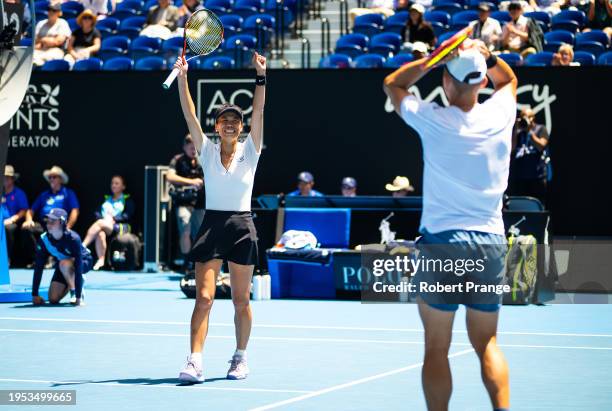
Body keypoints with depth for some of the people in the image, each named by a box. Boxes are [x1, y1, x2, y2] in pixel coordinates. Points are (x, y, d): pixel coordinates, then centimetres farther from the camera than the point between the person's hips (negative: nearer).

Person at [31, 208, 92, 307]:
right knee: (53, 299, -9)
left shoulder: (73, 239, -35)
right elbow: (38, 268, -18)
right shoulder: (43, 240, -23)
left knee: (64, 263, -38)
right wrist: (35, 295, -20)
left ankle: (77, 293, -15)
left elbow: (78, 267, -37)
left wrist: (78, 297, -40)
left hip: (84, 262, -5)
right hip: (63, 268, 5)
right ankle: (71, 284, 21)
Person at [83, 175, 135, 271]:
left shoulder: (127, 200, 15)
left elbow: (128, 216, -1)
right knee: (100, 234, -37)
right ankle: (100, 260, -44)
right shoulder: (106, 198, 28)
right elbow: (97, 213, 15)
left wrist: (113, 218, -11)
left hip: (120, 227, -3)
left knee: (100, 223, -36)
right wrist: (103, 218, -6)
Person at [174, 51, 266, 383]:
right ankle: (194, 362, -16)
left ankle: (240, 358, 21)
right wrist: (182, 78, -15)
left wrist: (260, 76, -17)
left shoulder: (249, 150, 4)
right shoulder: (207, 151, 5)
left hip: (242, 227, 0)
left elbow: (258, 112, -7)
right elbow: (190, 115, -5)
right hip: (212, 225, 0)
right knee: (203, 297, -9)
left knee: (241, 300, 7)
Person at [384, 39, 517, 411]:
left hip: (441, 241, -3)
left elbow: (392, 84, 11)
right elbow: (508, 80, 25)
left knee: (437, 349, 3)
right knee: (487, 344, 12)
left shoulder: (433, 119, -8)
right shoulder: (500, 115, 0)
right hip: (492, 243, 3)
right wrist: (486, 55, 8)